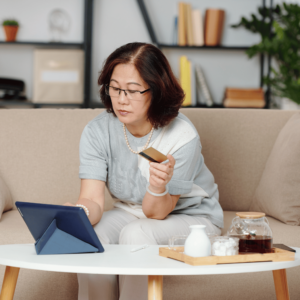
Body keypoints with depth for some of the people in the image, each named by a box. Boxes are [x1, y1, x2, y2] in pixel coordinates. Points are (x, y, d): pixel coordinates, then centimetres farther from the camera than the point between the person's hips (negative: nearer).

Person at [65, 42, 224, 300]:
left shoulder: (182, 137, -26)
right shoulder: (97, 131, -14)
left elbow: (156, 213, -22)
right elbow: (93, 199, -21)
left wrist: (159, 187, -44)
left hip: (191, 217, -3)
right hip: (130, 212, 3)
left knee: (136, 234, -32)